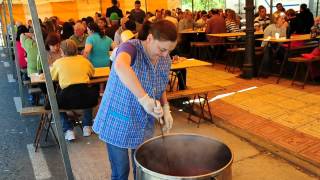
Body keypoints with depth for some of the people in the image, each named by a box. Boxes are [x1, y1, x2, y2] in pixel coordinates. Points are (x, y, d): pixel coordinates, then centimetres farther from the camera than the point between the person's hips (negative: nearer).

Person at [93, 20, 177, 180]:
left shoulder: (165, 60, -3)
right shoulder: (131, 47, -23)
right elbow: (120, 66, -48)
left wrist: (166, 108, -3)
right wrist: (144, 99, -51)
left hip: (144, 124, 6)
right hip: (118, 123, -5)